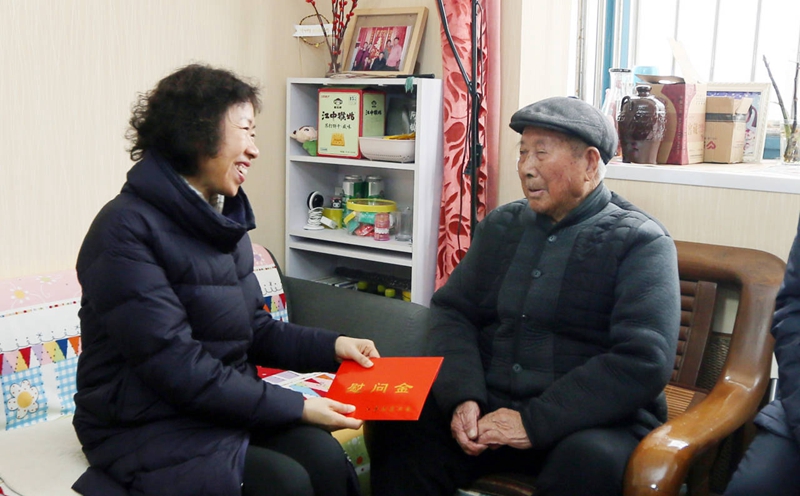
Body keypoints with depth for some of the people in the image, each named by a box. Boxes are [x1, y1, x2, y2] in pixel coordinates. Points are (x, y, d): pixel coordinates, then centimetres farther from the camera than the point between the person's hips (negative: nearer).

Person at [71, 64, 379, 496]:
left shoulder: (224, 217, 9)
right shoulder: (127, 230, -17)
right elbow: (178, 368, -22)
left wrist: (330, 346, -2)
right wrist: (295, 407, -20)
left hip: (226, 405, 7)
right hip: (148, 426, -6)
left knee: (324, 456, -19)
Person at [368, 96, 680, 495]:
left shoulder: (640, 243, -4)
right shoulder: (501, 225, 13)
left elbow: (643, 361, -15)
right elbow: (453, 310, 9)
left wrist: (536, 422, -20)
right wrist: (463, 397, -10)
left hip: (594, 420, -4)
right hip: (489, 405, 4)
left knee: (590, 462, -36)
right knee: (399, 428, -21)